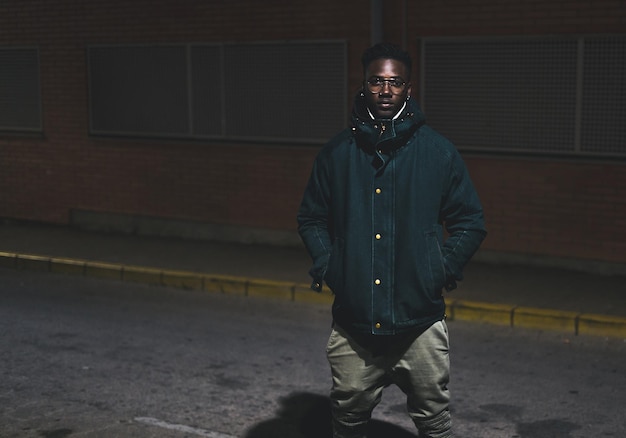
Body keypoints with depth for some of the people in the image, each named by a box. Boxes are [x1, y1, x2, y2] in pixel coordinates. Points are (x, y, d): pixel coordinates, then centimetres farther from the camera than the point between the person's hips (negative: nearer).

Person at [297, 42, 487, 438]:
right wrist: (325, 264, 1)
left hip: (420, 320, -1)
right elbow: (312, 218, 16)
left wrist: (446, 269, -4)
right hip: (352, 322, 2)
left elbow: (470, 222, 7)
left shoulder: (439, 152, 1)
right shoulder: (337, 153, 6)